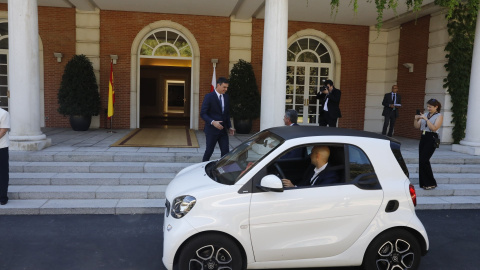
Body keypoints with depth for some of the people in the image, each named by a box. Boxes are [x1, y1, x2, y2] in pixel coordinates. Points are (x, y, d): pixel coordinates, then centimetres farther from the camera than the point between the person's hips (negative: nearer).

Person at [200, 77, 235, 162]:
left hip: (223, 129, 5)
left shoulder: (226, 97, 10)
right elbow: (203, 113, -13)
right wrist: (212, 122, -26)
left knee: (225, 151, 1)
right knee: (209, 151, 6)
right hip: (212, 130, -5)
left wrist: (229, 127, 9)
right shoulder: (209, 96, -9)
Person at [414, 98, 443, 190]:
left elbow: (434, 128, -16)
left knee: (424, 160, -14)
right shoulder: (425, 114, 15)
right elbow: (417, 126, 11)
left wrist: (426, 119, -19)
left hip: (432, 139, -6)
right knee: (421, 160, 3)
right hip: (423, 138, 7)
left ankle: (431, 183, -2)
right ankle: (424, 183, 12)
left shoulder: (439, 116, -2)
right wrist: (416, 119, -7)